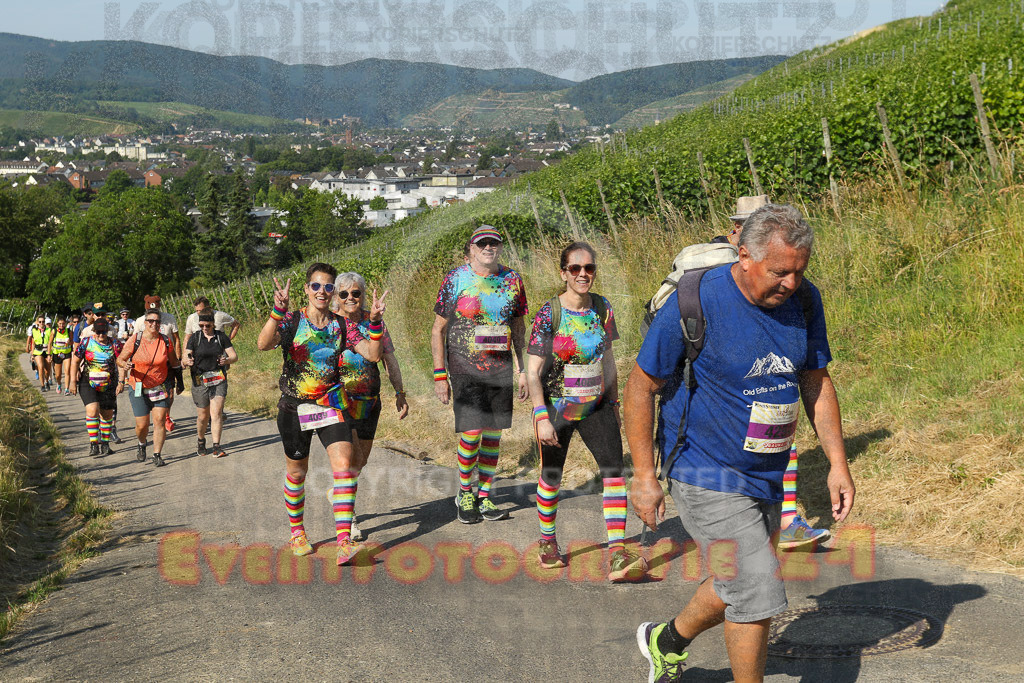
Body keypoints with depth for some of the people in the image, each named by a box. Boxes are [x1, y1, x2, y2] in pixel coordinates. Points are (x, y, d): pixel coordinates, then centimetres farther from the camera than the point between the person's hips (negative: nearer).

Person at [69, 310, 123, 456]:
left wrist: (121, 381, -11)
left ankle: (105, 443, 24)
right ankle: (94, 444, -12)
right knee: (92, 411, -18)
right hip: (88, 383, -2)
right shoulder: (86, 342, -4)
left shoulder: (115, 344, -2)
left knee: (107, 415, 8)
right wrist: (73, 381, -1)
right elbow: (75, 361, 3)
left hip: (108, 385, 2)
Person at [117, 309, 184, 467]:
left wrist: (179, 381, 18)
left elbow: (174, 363, 12)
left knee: (159, 420, -8)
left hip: (161, 387, 2)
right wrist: (125, 365, -24)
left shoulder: (166, 342, -3)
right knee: (142, 424, -1)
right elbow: (120, 359, -1)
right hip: (138, 388, -1)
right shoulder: (134, 340, -10)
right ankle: (142, 445, 32)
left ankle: (157, 454, 4)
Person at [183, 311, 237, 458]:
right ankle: (201, 440, 33)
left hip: (219, 380, 0)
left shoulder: (221, 337, 5)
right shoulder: (195, 338, 2)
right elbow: (185, 359, -2)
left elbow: (234, 356, 5)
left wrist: (227, 360, -17)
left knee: (216, 413, -11)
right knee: (203, 416, 5)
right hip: (200, 380, 0)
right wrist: (187, 362, -26)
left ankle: (217, 447, -9)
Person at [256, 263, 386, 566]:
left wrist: (375, 322, -17)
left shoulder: (341, 326, 4)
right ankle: (297, 532, 33)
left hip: (331, 405, 1)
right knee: (297, 472, 11)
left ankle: (344, 542, -18)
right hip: (294, 406, -1)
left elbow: (373, 355, -2)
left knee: (344, 464, -16)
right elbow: (263, 344, -22)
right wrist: (278, 309, -35)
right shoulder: (292, 321, -4)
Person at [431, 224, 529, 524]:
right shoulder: (455, 279, -4)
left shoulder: (512, 280, 5)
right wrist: (439, 375, -5)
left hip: (501, 368, 3)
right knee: (471, 434, -9)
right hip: (464, 368, -3)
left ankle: (484, 497, 19)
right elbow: (438, 330, 0)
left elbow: (519, 328, 14)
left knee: (494, 434, 6)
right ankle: (464, 494, 13)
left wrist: (524, 370, 9)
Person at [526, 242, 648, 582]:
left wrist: (614, 404, 13)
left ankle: (617, 555, -14)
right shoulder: (549, 313, -13)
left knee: (613, 468, -13)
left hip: (595, 405, 3)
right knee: (551, 478, 11)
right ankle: (547, 543, 35)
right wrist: (542, 417, -19)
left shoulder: (602, 308, -1)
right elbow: (533, 372, -13)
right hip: (556, 407, -3)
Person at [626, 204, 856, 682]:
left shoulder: (804, 301, -3)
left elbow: (816, 382, 10)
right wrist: (643, 475, -13)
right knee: (758, 594, -11)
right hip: (707, 475, -7)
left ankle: (667, 642, 45)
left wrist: (837, 462, 5)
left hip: (767, 476, 7)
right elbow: (641, 386, -12)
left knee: (740, 586, 20)